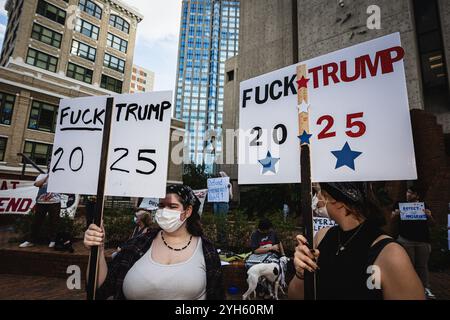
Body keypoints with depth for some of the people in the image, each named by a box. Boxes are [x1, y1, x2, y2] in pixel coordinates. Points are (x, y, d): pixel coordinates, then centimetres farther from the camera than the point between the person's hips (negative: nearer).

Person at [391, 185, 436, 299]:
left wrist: (429, 216, -11)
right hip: (406, 240, -2)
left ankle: (426, 288, 17)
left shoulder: (423, 205, 10)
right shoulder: (399, 204, 4)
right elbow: (393, 221, 4)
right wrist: (396, 214, -17)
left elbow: (431, 223, 11)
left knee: (423, 265, 8)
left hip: (423, 240, 2)